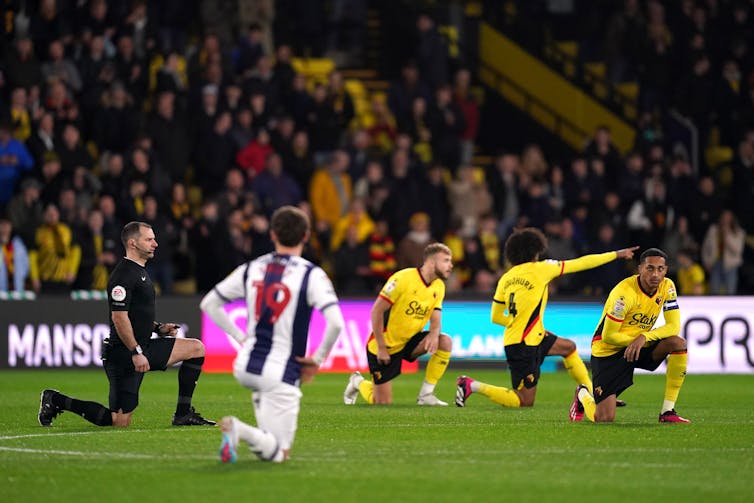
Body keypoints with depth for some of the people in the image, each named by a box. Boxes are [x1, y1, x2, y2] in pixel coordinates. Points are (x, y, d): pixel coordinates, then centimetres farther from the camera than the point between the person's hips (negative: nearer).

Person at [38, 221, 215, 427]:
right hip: (123, 353, -10)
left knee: (197, 348, 5)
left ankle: (183, 414, 6)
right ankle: (57, 401, 4)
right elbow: (119, 318, -22)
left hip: (141, 348, 10)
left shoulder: (139, 272, 17)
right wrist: (136, 353, -22)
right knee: (119, 422, -10)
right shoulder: (123, 275, -15)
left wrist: (157, 328, 12)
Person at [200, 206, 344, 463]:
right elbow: (335, 323, -19)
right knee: (278, 453, -3)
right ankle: (239, 430, -31)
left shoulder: (251, 269, 6)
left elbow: (208, 304, 14)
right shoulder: (311, 275, -8)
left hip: (245, 367, 5)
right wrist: (317, 360, -4)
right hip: (281, 372, -5)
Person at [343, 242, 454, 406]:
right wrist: (381, 348, -20)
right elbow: (377, 311, -19)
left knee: (445, 342, -20)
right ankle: (358, 383, 29)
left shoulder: (439, 287, 0)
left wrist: (434, 333, -28)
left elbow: (435, 319, -2)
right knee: (383, 403, -5)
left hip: (408, 341, 6)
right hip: (386, 344, -6)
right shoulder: (403, 279, -20)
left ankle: (425, 395, -10)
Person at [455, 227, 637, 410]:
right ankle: (473, 386, -6)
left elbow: (496, 317, 11)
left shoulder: (506, 278, 7)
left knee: (569, 347, 23)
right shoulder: (539, 269, -10)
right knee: (524, 401, 0)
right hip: (523, 346, -8)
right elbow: (581, 263, -2)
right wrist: (616, 254, 7)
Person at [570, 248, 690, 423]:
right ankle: (583, 395, 26)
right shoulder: (625, 293, -24)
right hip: (608, 350, -5)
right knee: (603, 419, -14)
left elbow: (674, 326, -13)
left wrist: (644, 337, -27)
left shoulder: (667, 286, -7)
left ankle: (668, 412, -15)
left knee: (679, 343, -23)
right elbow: (608, 336, -21)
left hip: (642, 346, 5)